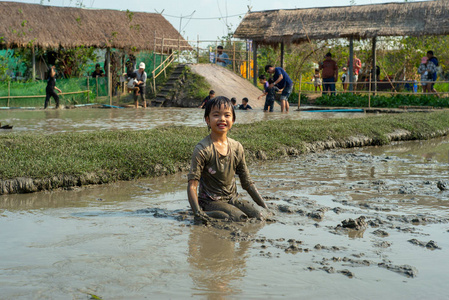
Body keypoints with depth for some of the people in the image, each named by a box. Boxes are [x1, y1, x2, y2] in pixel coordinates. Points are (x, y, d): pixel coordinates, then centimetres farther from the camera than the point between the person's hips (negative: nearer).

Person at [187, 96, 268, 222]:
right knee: (240, 218, -27)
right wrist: (198, 211, -31)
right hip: (210, 201, -6)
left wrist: (264, 206, 9)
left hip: (232, 199, 6)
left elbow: (247, 182, 13)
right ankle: (209, 215, -6)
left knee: (259, 215, -14)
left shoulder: (237, 147, 4)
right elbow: (192, 185, -17)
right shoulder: (202, 149, -14)